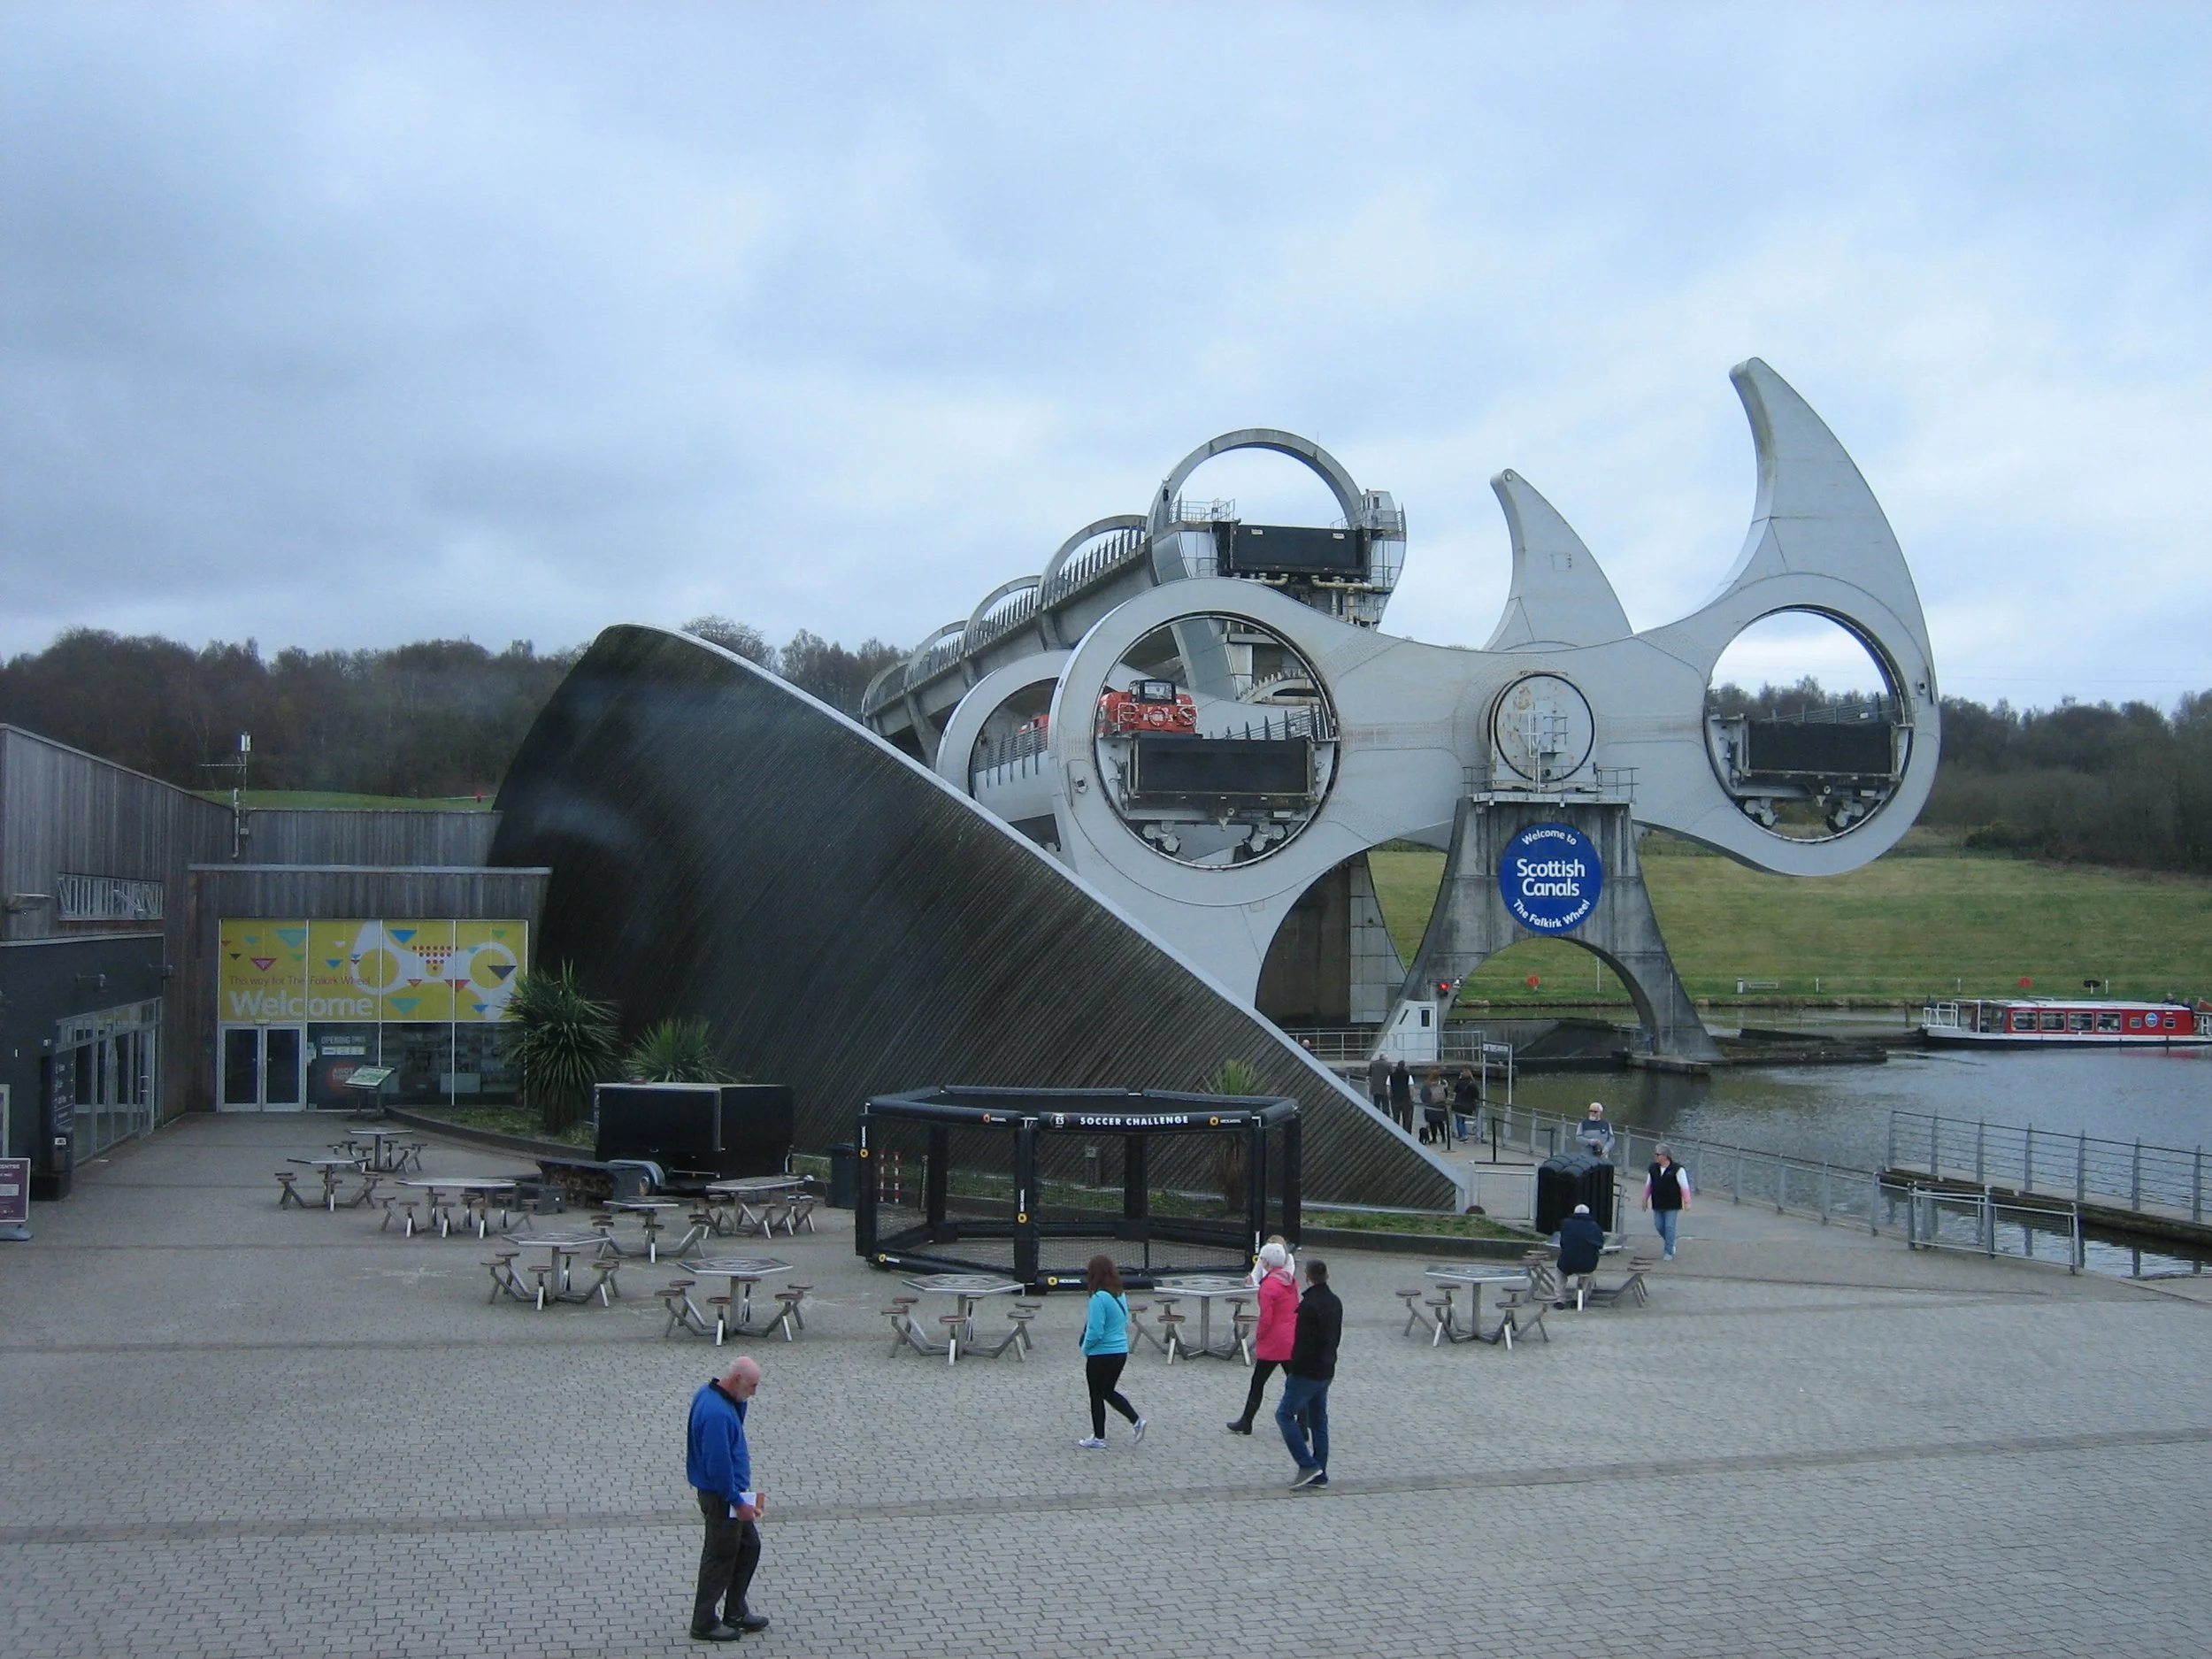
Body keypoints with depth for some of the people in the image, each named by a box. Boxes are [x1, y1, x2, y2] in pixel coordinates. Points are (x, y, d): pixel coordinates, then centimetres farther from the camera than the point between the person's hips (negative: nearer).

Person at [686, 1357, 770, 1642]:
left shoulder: (710, 1394, 2)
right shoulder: (716, 1413, -29)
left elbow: (734, 1424, 16)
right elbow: (719, 1466, -28)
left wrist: (740, 1401, -3)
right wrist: (738, 1502, -19)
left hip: (731, 1492, 10)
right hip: (721, 1497, -10)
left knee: (749, 1546, 19)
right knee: (721, 1558, 4)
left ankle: (736, 1613, 31)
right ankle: (705, 1624, 18)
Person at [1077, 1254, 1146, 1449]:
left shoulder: (1099, 1298, -22)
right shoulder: (1120, 1296, 4)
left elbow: (1095, 1332, -23)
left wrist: (1085, 1349, -5)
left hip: (1102, 1355, -8)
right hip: (1121, 1351, 8)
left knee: (1097, 1396, 10)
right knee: (1108, 1391, 24)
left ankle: (1098, 1439, 20)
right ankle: (1136, 1421, 14)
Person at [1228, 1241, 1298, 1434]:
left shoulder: (1268, 1285, -17)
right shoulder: (1291, 1281, 6)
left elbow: (1266, 1319, -18)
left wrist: (1258, 1338, -3)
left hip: (1273, 1344, -6)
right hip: (1294, 1341, 6)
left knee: (1257, 1382, 10)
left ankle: (1246, 1423, 20)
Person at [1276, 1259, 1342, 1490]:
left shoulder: (1309, 1305, -21)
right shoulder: (1335, 1302, 8)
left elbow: (1303, 1343, -22)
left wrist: (1292, 1370, -13)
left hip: (1307, 1373, -9)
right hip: (1327, 1371, 9)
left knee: (1285, 1414, 0)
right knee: (1319, 1420, 14)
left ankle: (1308, 1465, -6)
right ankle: (1319, 1475, 16)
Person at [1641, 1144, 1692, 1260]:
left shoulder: (1677, 1169, -10)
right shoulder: (1653, 1169, 5)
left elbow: (1684, 1187, -8)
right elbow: (1648, 1185, 15)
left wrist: (1687, 1202, -9)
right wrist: (1645, 1200, 18)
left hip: (1672, 1206, -5)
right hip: (1657, 1205, 5)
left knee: (1669, 1227, -4)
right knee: (1659, 1226, 7)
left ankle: (1669, 1252, 4)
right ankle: (1670, 1244, 31)